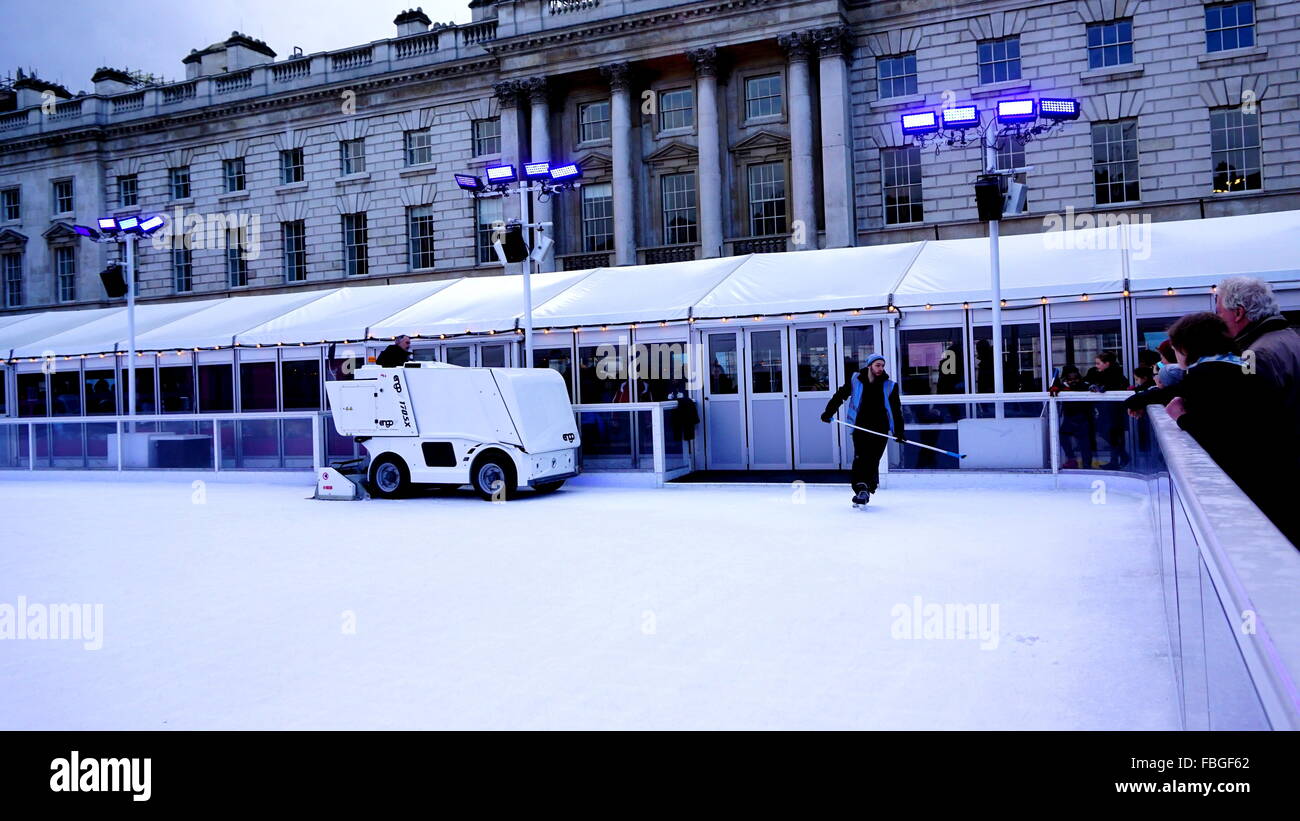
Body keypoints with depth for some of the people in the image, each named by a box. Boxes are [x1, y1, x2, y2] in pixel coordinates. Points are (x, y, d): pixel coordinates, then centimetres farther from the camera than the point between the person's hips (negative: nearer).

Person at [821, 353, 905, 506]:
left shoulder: (890, 385, 3)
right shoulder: (855, 380, 2)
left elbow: (896, 409, 5)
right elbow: (840, 395, 9)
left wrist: (899, 431, -2)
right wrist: (828, 412, 0)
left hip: (881, 429, 1)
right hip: (860, 427, 0)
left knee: (873, 461, -3)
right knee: (860, 458, -14)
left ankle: (867, 490, 7)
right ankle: (860, 489, -13)